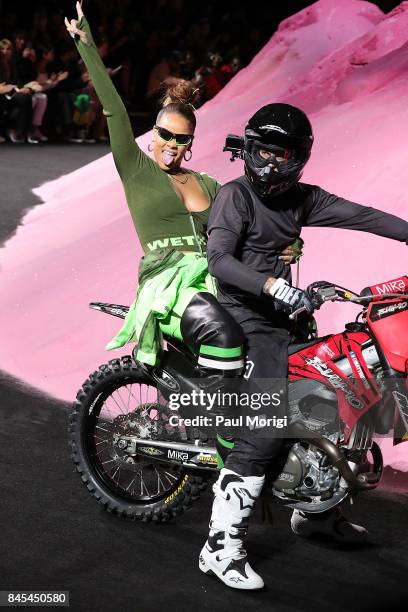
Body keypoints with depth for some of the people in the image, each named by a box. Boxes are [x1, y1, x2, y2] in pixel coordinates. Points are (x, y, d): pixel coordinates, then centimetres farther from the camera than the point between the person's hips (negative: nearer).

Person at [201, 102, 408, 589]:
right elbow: (219, 261, -20)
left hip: (278, 317, 8)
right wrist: (272, 285, -33)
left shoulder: (301, 199, 12)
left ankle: (314, 510, 32)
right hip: (242, 317, -8)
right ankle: (221, 546, -22)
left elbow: (358, 216, 5)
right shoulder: (235, 195, -7)